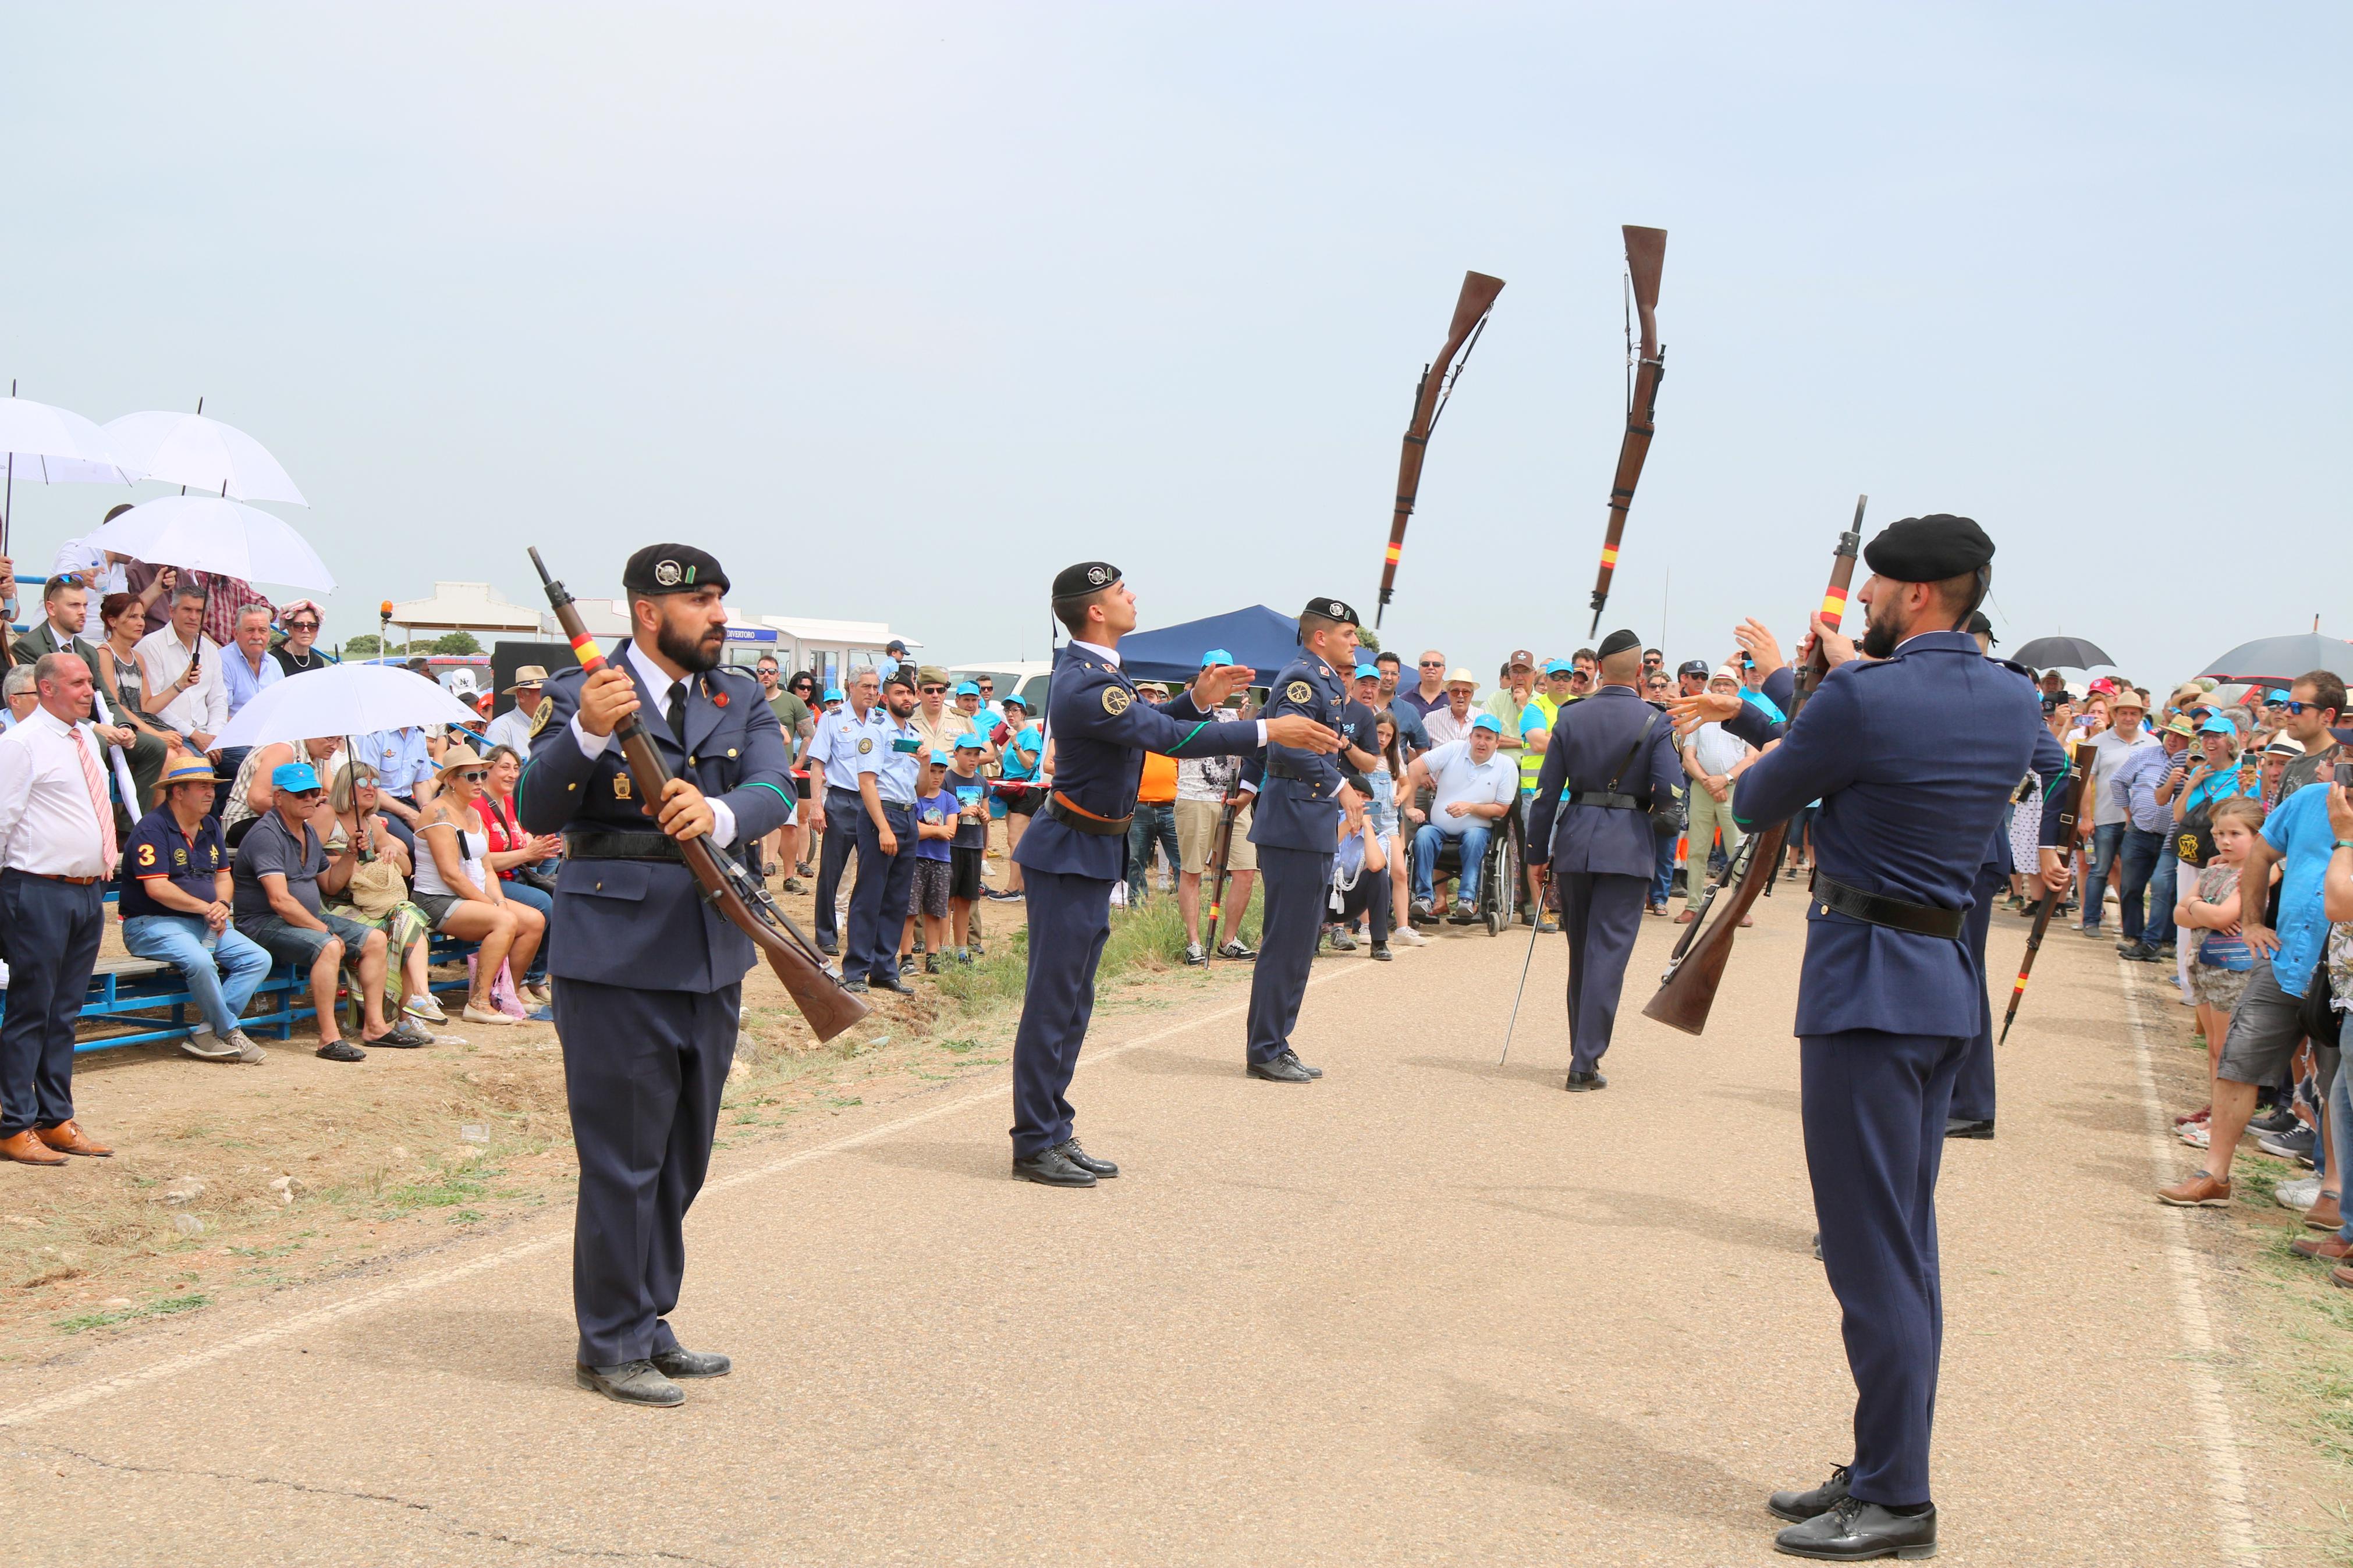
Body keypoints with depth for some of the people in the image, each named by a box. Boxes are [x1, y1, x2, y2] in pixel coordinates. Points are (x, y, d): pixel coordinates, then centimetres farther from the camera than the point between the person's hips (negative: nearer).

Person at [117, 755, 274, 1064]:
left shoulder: (210, 826, 15)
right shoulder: (153, 828, -11)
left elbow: (223, 878, 17)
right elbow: (157, 888, -19)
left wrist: (222, 906, -5)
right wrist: (206, 907, -17)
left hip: (206, 923, 8)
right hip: (153, 923, -8)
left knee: (258, 959, -11)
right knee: (200, 961, -35)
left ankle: (206, 1033, -13)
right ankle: (230, 1033, -13)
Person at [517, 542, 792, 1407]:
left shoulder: (741, 700, 10)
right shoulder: (580, 695, -4)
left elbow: (774, 791, -6)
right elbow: (536, 811, -15)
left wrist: (718, 812, -28)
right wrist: (588, 735, -31)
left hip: (712, 955, 6)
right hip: (617, 956, -6)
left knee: (682, 1157, 15)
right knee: (624, 1161, 0)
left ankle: (649, 1325, 29)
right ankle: (611, 1344, 14)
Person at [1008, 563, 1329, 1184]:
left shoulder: (1090, 669, 11)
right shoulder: (1085, 685, -22)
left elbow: (1152, 726, 19)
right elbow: (1167, 739, -26)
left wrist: (1198, 700, 2)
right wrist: (1268, 731, -24)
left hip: (1092, 856, 11)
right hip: (1069, 857, -11)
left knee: (1072, 1000, 13)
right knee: (1053, 1000, -5)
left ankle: (1053, 1132, 20)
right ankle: (1035, 1144, 2)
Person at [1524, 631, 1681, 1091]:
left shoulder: (1570, 718, 2)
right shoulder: (1655, 723, -6)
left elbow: (1547, 790, 2)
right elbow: (1669, 790, -14)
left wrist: (1539, 853, 9)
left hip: (1575, 845, 3)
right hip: (1628, 847, -3)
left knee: (1581, 953, 15)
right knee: (1608, 954, -2)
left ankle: (1583, 1054, 24)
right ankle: (1586, 1062, -7)